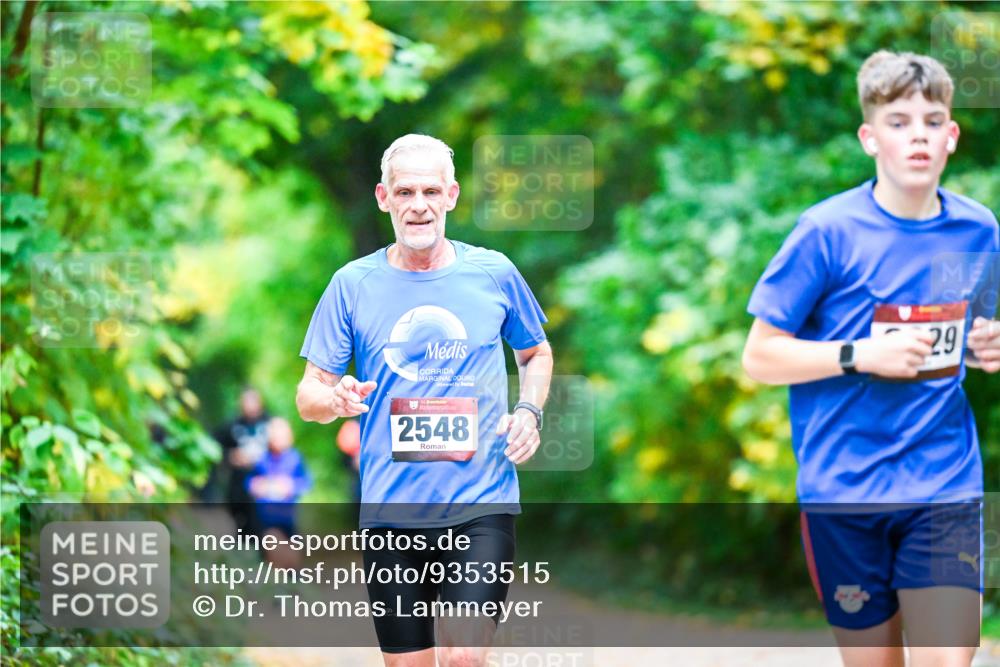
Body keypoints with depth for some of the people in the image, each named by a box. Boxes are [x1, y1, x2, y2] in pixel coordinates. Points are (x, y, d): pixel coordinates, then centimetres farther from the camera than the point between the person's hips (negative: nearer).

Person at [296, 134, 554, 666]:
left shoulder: (494, 272, 4)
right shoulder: (352, 284, 3)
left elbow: (536, 352, 22)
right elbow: (309, 395, 5)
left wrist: (529, 412, 2)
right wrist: (334, 400, -19)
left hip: (481, 506, -1)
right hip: (390, 510, 1)